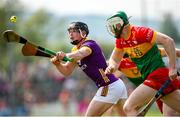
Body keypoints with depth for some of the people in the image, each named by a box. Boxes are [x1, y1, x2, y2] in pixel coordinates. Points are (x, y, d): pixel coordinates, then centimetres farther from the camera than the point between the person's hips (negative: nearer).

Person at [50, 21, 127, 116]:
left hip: (110, 87, -10)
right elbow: (67, 71, 8)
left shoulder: (89, 44, -13)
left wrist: (65, 55, -57)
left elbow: (80, 54, -38)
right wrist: (57, 63, -13)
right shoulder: (75, 50, 14)